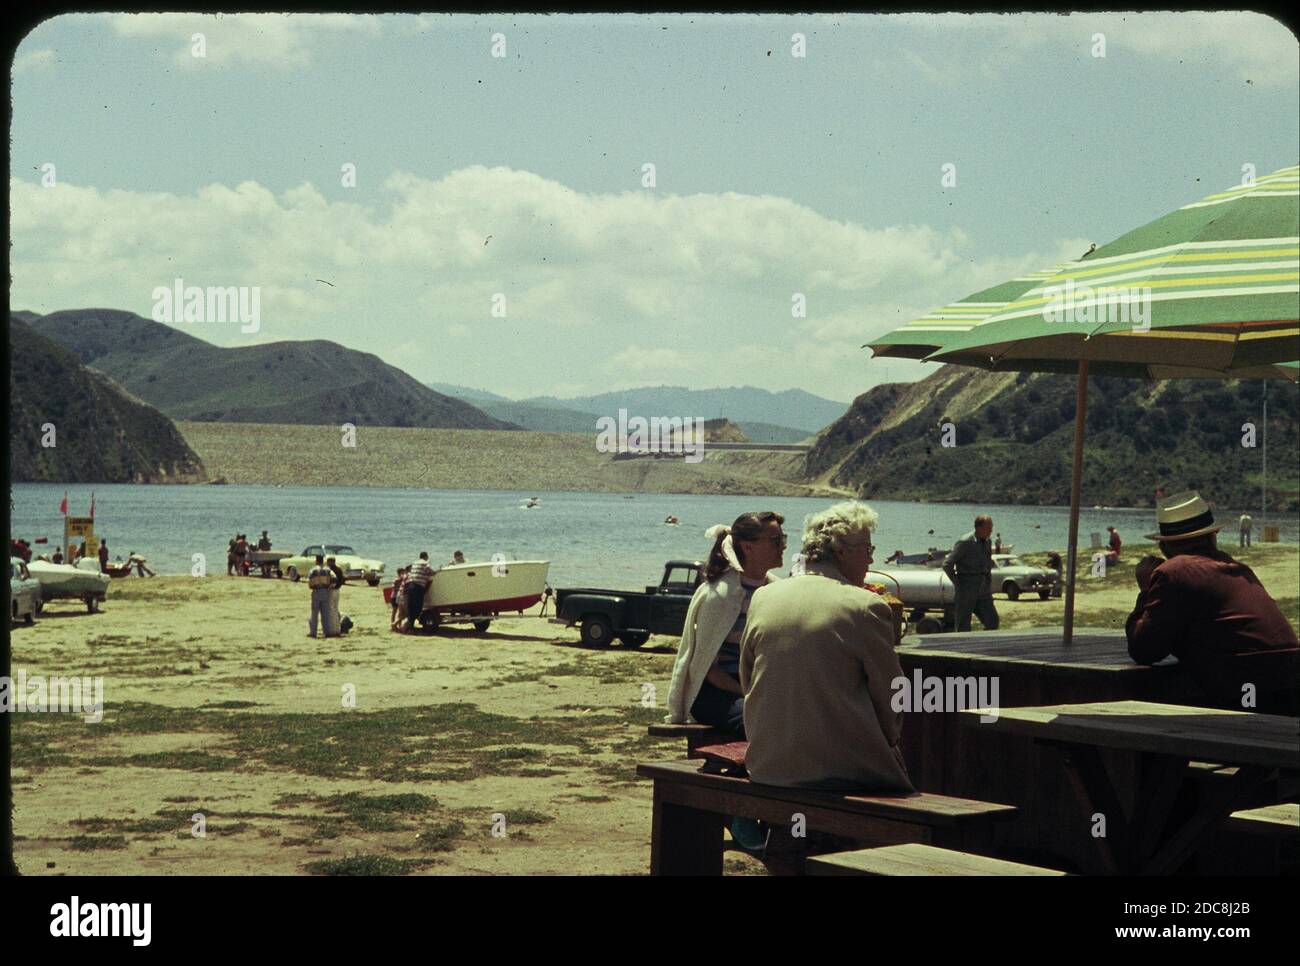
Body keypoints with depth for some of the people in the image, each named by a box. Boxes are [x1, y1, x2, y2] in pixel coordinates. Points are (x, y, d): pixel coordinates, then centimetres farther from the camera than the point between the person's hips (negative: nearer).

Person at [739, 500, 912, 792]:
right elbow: (890, 696, -4)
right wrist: (885, 742, 13)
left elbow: (747, 682, 13)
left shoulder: (762, 598, 5)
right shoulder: (868, 607, -10)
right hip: (845, 766, -6)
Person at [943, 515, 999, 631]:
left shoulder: (986, 541, 9)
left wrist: (988, 581, 15)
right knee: (964, 626, 1)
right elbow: (947, 565, -14)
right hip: (967, 591, -7)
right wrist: (957, 583, -10)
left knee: (992, 621, 1)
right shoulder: (965, 542, -14)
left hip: (983, 591, 7)